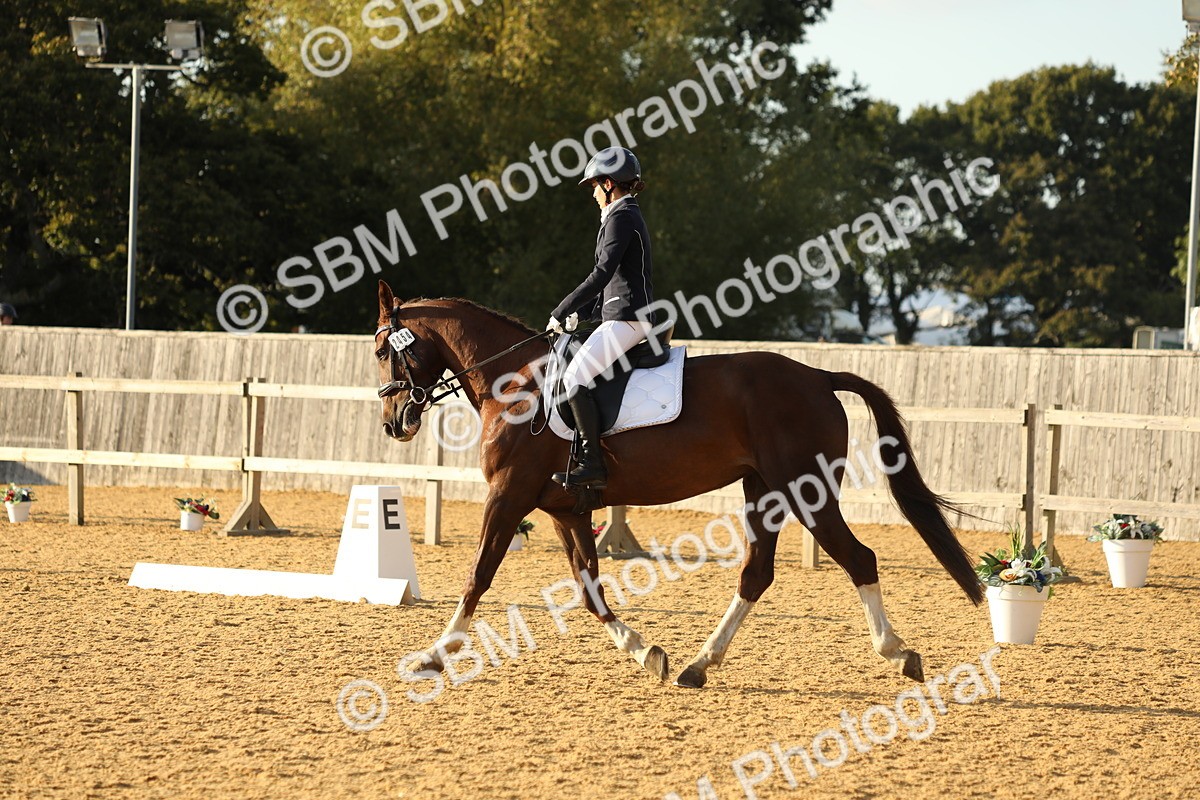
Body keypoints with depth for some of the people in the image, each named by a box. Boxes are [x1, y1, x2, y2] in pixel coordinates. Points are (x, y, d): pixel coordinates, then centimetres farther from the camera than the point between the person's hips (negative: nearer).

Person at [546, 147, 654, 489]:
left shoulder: (621, 217, -10)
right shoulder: (627, 216, 21)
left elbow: (603, 274, -19)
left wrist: (562, 311, -16)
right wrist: (580, 314, 16)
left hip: (625, 317, -11)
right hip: (622, 316, 11)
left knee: (575, 377, -20)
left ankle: (593, 464, -25)